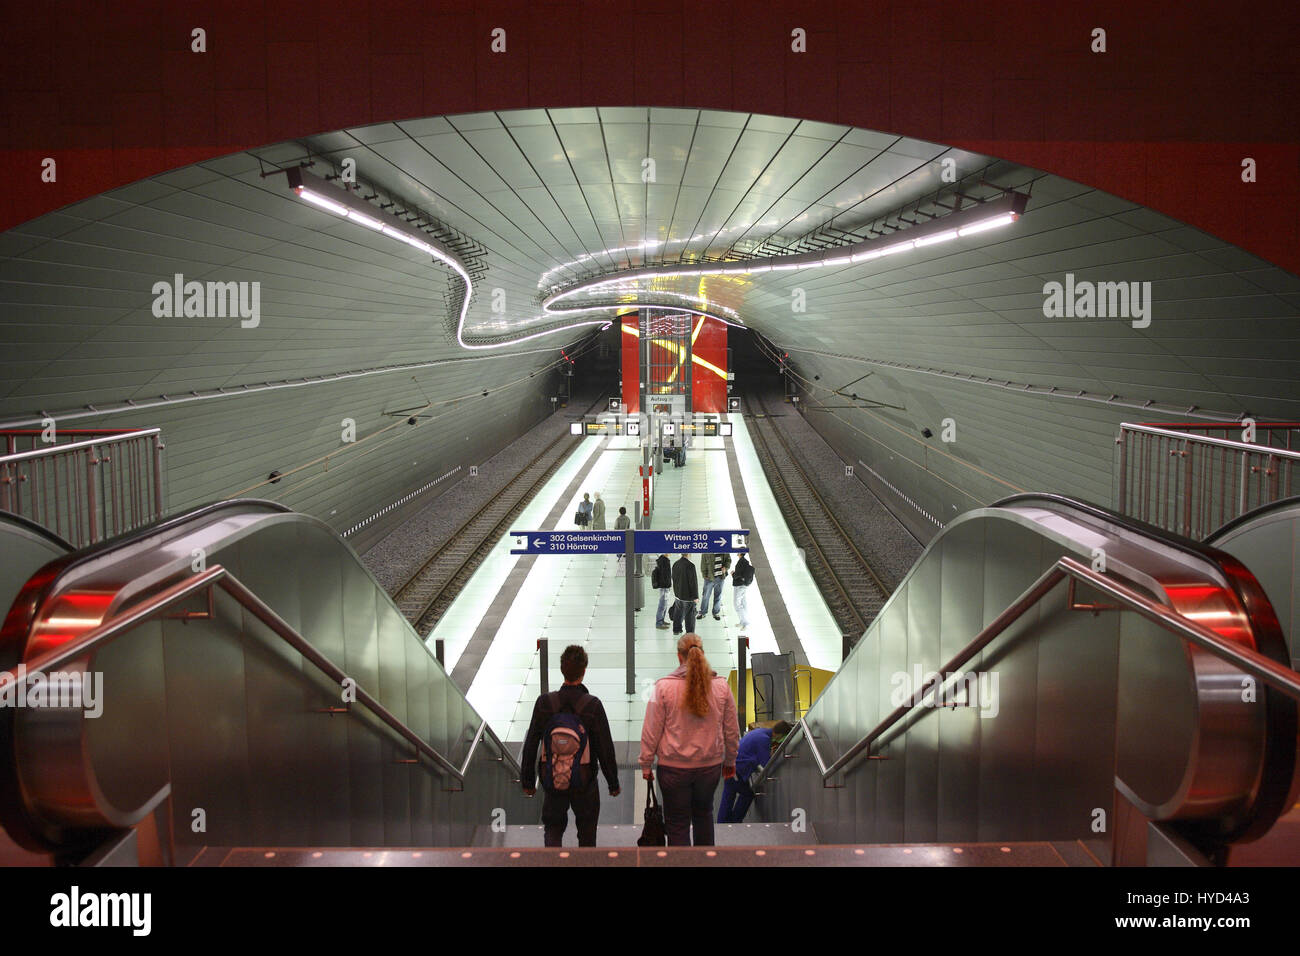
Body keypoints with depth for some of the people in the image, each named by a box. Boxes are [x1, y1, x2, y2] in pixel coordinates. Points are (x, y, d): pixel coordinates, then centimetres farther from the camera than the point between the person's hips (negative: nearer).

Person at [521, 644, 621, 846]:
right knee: (587, 832, 16)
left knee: (553, 827, 14)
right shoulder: (592, 705, -15)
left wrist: (528, 781, 9)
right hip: (585, 780, -1)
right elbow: (605, 748, -10)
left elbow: (530, 745, -3)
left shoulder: (545, 703, -9)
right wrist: (613, 783, 1)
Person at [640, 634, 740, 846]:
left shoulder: (664, 687, -13)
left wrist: (646, 765, 3)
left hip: (674, 767, -3)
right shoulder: (721, 686, -5)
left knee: (677, 823, 9)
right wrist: (730, 761, 19)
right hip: (711, 765, 3)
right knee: (704, 813, 25)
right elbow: (732, 730, 5)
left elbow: (651, 731, -8)